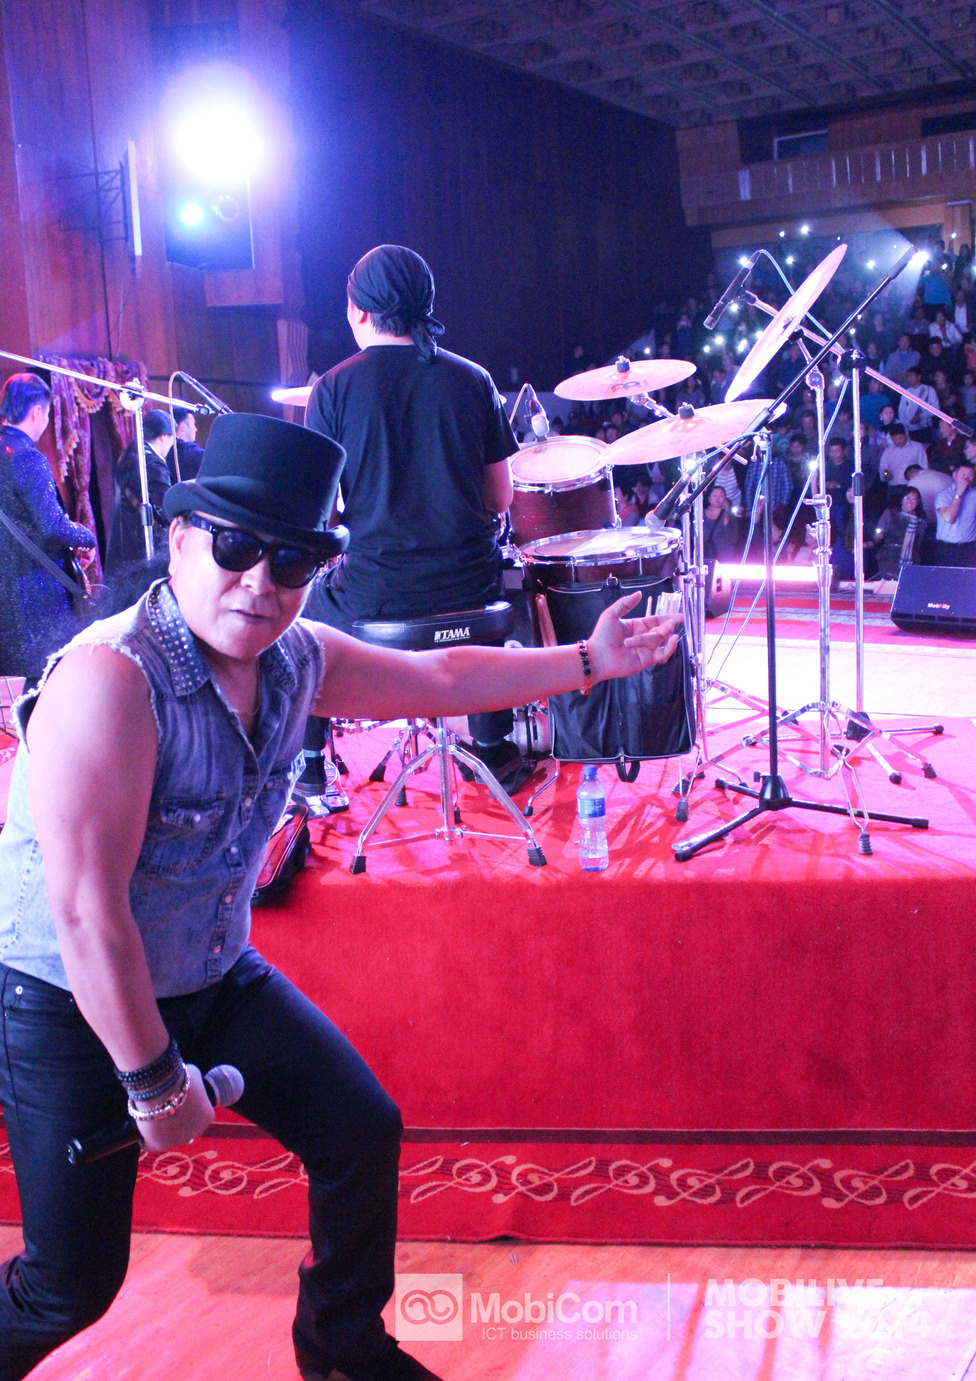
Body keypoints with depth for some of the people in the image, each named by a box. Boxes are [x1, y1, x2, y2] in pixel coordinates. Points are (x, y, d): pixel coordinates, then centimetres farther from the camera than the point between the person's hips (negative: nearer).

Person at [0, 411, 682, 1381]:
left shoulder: (295, 660, -7)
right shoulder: (110, 678, -31)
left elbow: (438, 679, 12)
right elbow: (86, 912, -30)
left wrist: (587, 662, 12)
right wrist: (155, 1079, -22)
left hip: (218, 978, 7)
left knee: (363, 1134, 8)